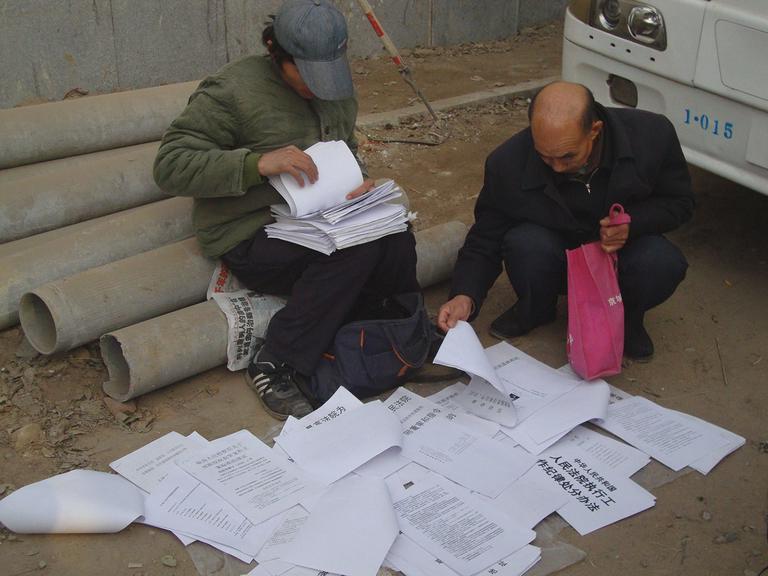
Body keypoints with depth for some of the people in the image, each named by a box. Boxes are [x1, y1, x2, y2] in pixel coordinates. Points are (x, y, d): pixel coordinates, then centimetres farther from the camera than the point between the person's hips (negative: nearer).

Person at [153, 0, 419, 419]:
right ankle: (277, 368, -19)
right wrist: (257, 163, -29)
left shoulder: (334, 88, 10)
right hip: (249, 238, -6)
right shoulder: (233, 90, -13)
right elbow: (170, 165, -17)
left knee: (395, 238, -23)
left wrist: (360, 183, 0)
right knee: (356, 249, -30)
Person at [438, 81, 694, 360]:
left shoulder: (654, 135, -24)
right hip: (556, 261, 0)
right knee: (524, 243, -33)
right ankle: (534, 310, 2)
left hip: (622, 251, 1)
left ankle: (626, 318, 4)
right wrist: (465, 296, -33)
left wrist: (632, 224, -27)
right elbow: (484, 242, -14)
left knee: (663, 262, -32)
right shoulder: (507, 164, -25)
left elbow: (679, 202, -6)